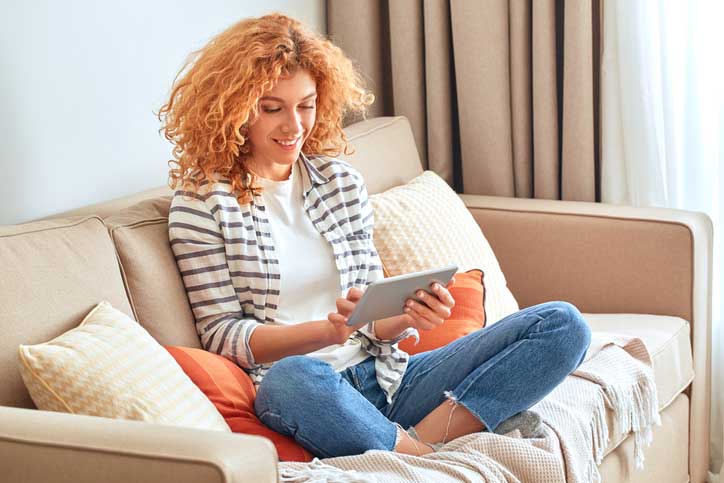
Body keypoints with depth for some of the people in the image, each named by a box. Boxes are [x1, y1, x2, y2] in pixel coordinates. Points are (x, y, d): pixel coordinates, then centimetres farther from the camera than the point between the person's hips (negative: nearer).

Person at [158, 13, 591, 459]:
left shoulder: (342, 181, 15)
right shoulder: (202, 204, 1)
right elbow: (222, 334, -5)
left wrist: (407, 317, -10)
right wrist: (326, 330, -20)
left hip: (384, 379, 5)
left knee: (563, 325, -9)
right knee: (294, 377, -44)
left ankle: (427, 436, -23)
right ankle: (426, 456, -21)